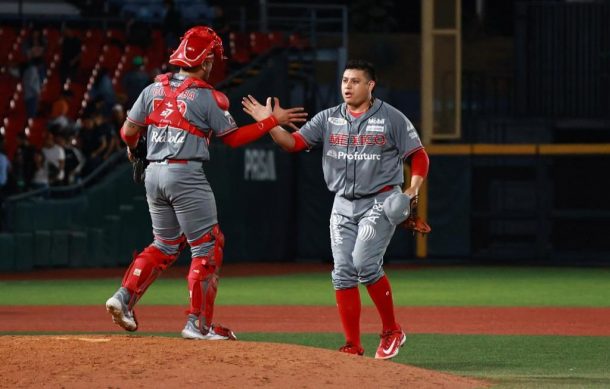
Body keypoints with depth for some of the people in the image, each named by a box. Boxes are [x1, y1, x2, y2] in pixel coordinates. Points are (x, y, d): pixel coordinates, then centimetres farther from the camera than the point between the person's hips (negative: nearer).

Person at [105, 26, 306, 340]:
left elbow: (129, 131, 8)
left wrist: (133, 150, 30)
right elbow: (233, 138, -3)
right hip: (186, 175, -6)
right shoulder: (207, 97, -7)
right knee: (207, 248, 2)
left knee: (166, 244, 20)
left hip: (153, 174, 6)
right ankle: (198, 324, 0)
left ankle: (124, 297, 5)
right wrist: (273, 120, 2)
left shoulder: (154, 89, 7)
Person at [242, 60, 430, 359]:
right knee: (343, 272, -2)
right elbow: (293, 142, 0)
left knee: (365, 263, -21)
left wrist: (412, 189, -16)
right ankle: (353, 346, 2)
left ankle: (391, 331, -5)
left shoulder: (391, 118, -2)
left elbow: (419, 156, 0)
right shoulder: (328, 119, 8)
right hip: (343, 205, 5)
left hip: (380, 201, -5)